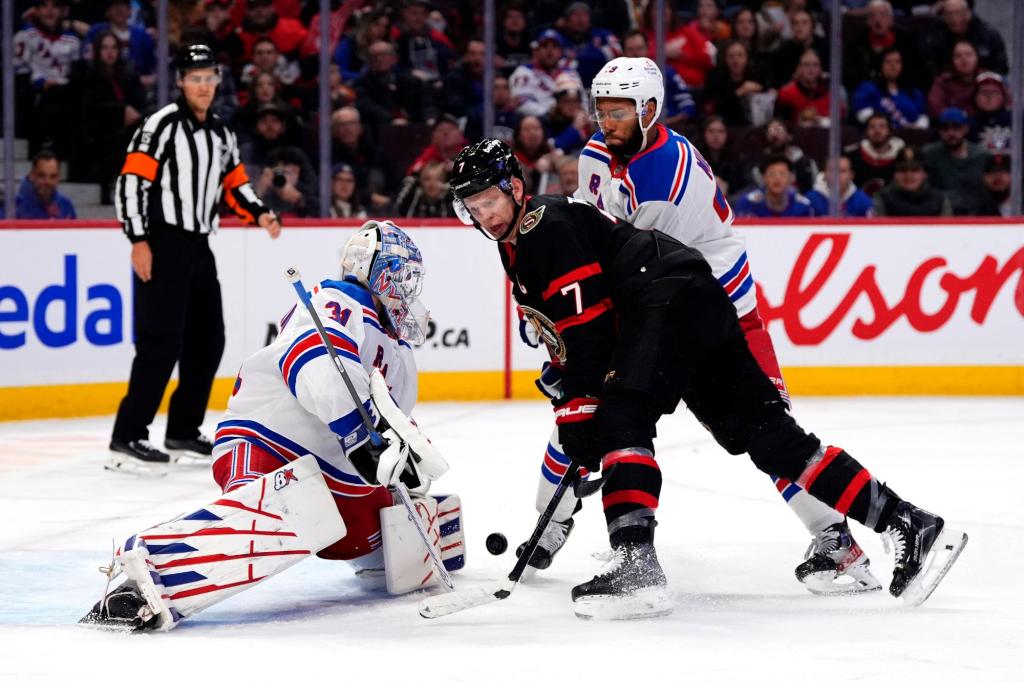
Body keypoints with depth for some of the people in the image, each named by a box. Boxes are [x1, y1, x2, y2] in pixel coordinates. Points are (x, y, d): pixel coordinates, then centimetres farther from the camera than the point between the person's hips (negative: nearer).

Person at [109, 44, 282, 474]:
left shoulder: (221, 134, 15)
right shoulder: (162, 126, -10)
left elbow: (234, 184, 22)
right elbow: (131, 180, -15)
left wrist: (259, 214, 2)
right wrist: (139, 241, -20)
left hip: (198, 247, 9)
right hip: (162, 245, -9)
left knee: (208, 339, 12)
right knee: (162, 341, -15)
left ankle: (183, 432, 23)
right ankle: (127, 440, -15)